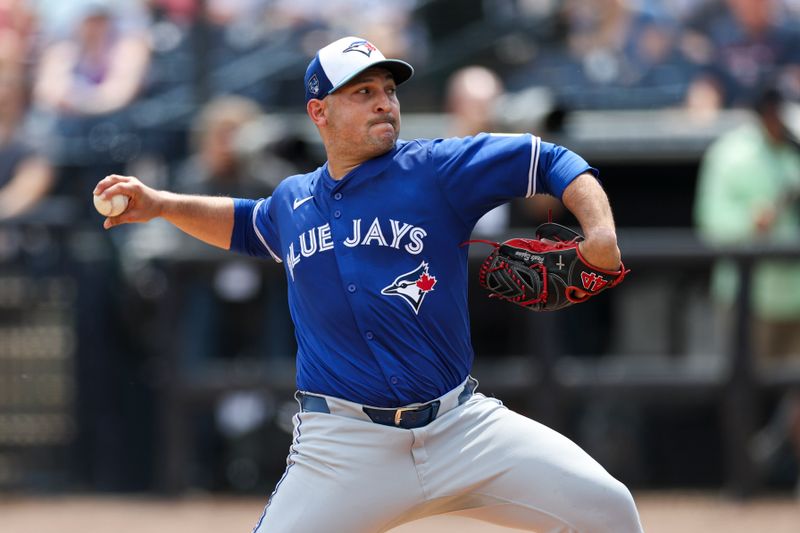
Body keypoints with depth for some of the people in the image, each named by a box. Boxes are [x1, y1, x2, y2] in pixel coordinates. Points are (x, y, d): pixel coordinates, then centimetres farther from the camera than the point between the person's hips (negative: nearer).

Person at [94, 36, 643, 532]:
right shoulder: (293, 202, 13)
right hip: (343, 448, 1)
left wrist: (600, 230, -19)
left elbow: (552, 163, -1)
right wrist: (160, 203, 23)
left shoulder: (437, 168, 0)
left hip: (460, 426, -1)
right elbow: (244, 224, 36)